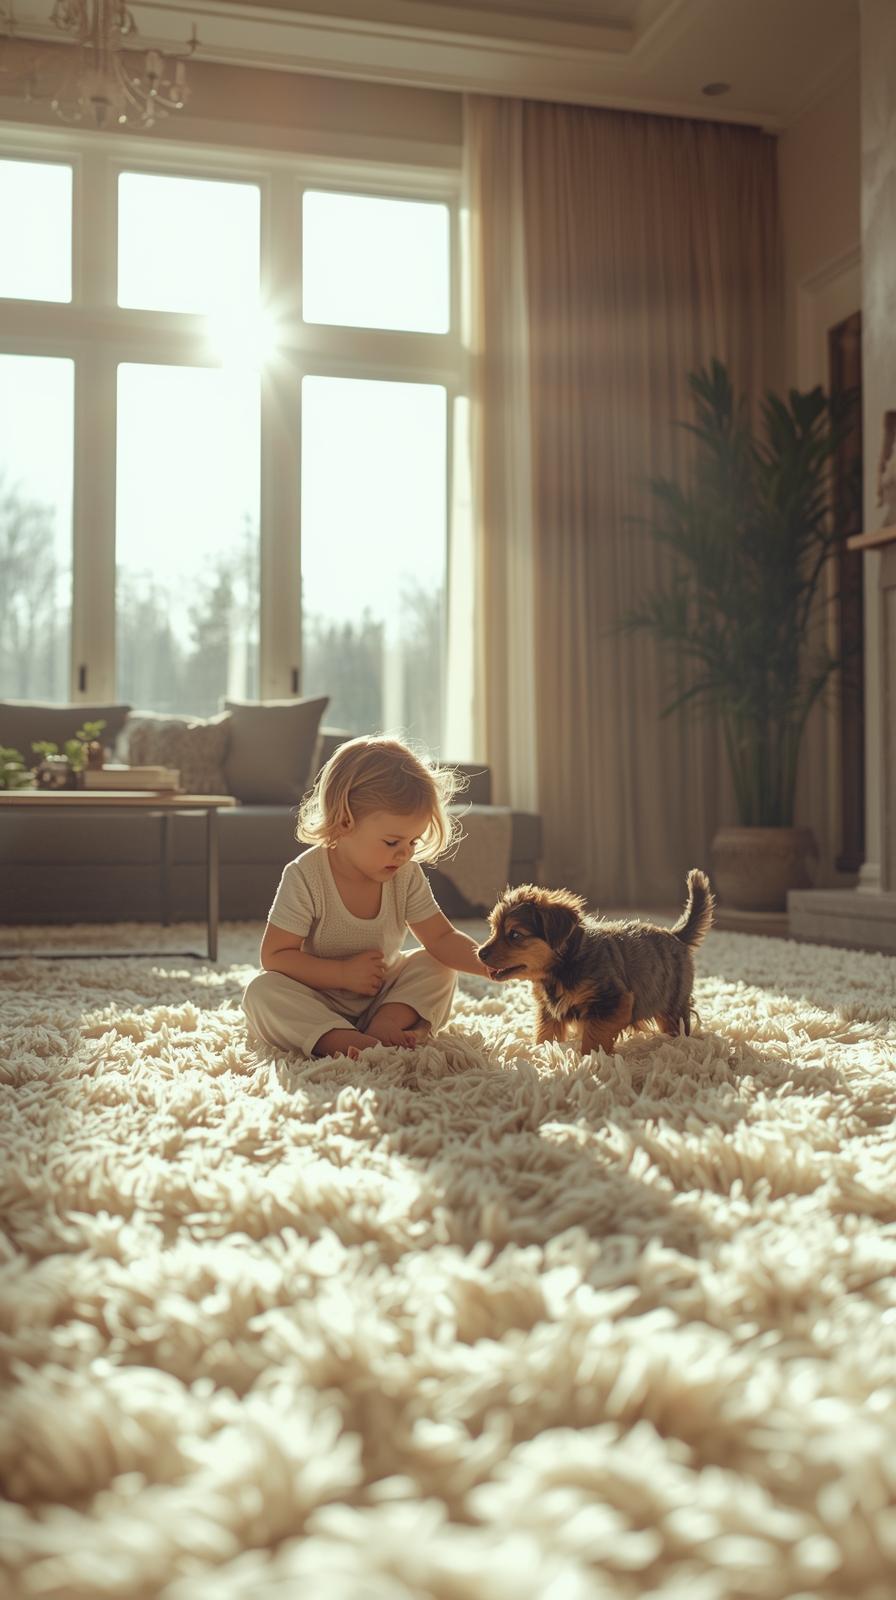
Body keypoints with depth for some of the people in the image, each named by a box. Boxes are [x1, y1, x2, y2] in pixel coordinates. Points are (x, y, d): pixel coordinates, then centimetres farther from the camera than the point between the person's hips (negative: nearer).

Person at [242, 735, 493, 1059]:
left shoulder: (407, 876, -8)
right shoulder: (305, 877, -22)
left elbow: (442, 938, -8)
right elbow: (274, 956, -20)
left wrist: (486, 963, -28)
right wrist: (343, 973, -27)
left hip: (382, 995, 4)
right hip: (320, 1002, -4)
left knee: (438, 967, -9)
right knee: (262, 992, -29)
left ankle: (385, 1024, -30)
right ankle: (344, 1041, -47)